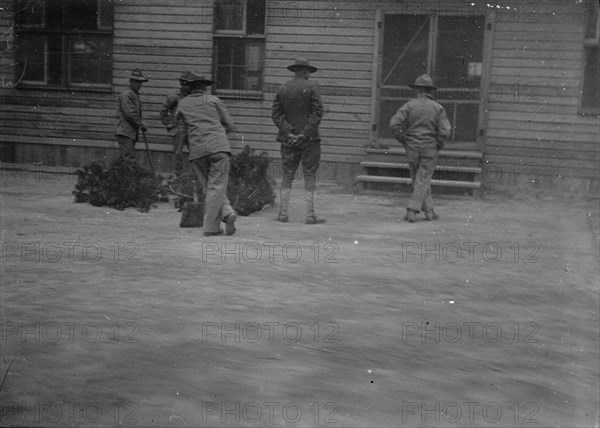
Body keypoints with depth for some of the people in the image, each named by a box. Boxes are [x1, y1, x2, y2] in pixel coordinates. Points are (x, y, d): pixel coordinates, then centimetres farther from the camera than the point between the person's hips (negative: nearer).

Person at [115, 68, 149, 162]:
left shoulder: (135, 95, 21)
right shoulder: (126, 94, -11)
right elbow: (129, 114, -18)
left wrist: (141, 123, 12)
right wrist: (141, 124, -8)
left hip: (132, 133, 10)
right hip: (125, 133, -10)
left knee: (124, 159, 10)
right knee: (129, 159, -14)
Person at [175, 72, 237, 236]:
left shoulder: (182, 105, 17)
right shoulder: (213, 100, 13)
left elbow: (182, 135, 15)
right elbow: (230, 125, 12)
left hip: (197, 150, 1)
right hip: (219, 146, -1)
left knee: (209, 187, 11)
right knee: (216, 186, -1)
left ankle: (226, 213, -4)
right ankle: (210, 226, -6)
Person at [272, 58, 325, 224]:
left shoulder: (282, 90, 7)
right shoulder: (311, 87, -4)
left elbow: (276, 115, 1)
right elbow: (318, 112, -13)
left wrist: (288, 133, -6)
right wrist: (306, 133, -12)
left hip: (288, 140, 4)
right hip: (309, 140, -3)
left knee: (287, 176, 10)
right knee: (310, 176, 2)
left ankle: (283, 213, 9)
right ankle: (310, 215, 1)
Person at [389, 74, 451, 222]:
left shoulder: (409, 105, -3)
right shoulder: (437, 108, -3)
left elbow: (394, 123, -12)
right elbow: (445, 131, -11)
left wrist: (403, 141, 0)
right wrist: (438, 146, 3)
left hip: (412, 149, 1)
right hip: (429, 148, -1)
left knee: (419, 179, 14)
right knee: (422, 181, 4)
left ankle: (429, 211, 17)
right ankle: (412, 210, -5)